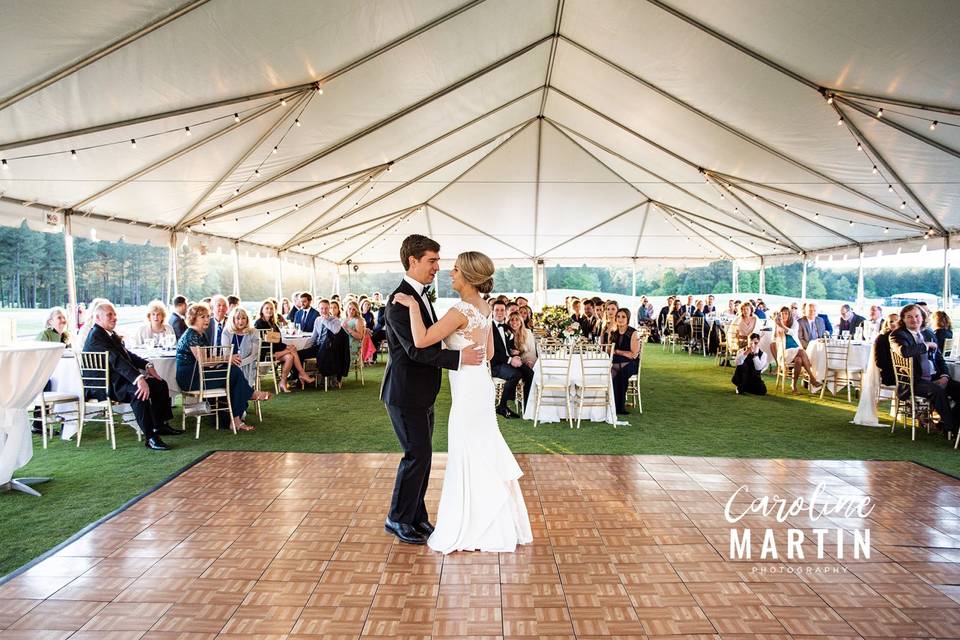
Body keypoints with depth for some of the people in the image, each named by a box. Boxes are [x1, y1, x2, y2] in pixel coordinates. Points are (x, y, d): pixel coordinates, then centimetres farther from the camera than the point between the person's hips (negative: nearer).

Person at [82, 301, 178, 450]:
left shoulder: (111, 334, 15)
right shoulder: (96, 336, -17)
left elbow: (127, 354, 19)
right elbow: (115, 360, -29)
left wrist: (147, 365, 1)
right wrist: (138, 378, -40)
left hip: (117, 379, 11)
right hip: (103, 386, -11)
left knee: (161, 384, 6)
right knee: (139, 391, -35)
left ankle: (160, 426, 15)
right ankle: (150, 437, -32)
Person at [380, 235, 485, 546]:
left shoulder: (421, 296, 12)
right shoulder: (399, 301, -19)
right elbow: (416, 349, -27)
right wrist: (459, 357, -30)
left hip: (422, 393, 9)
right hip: (405, 394, -9)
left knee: (421, 455, 15)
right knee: (417, 455, -3)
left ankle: (416, 516, 28)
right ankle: (397, 519, 15)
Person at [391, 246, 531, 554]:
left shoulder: (462, 310, -21)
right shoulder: (484, 307, 7)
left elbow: (421, 341, -27)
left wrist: (413, 305, -18)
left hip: (468, 390, -9)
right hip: (480, 384, 9)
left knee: (468, 459, 2)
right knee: (485, 456, 18)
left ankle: (468, 530, 16)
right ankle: (497, 524, 31)